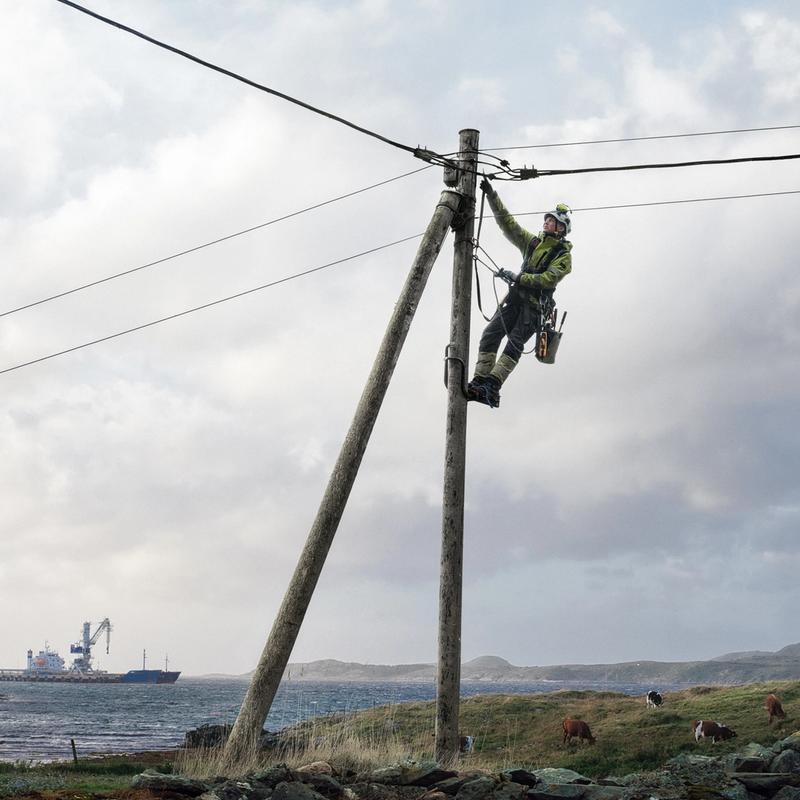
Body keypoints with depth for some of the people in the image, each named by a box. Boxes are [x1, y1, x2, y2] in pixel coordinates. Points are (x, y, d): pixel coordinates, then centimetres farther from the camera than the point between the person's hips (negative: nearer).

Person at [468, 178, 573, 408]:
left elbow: (549, 279, -13)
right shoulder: (532, 241, 20)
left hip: (535, 304, -5)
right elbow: (507, 222, 16)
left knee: (515, 343, -18)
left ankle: (492, 386, -30)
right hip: (515, 297, 5)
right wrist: (492, 195, 9)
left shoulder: (563, 255, 2)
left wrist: (517, 277, -15)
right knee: (491, 333, -13)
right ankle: (480, 381, -21)